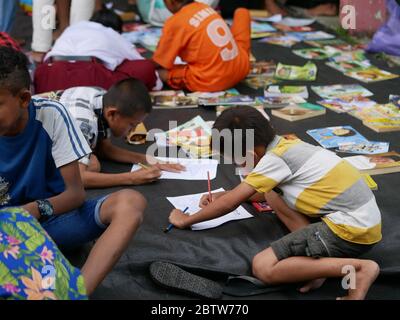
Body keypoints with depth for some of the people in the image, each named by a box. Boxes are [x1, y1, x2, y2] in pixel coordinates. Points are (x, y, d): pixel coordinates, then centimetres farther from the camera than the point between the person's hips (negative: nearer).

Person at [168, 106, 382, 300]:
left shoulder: (274, 158, -12)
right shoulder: (286, 145, 13)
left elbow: (230, 204, -7)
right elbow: (262, 193, 32)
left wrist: (186, 220, 7)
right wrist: (222, 196, 27)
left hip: (352, 230, -10)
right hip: (364, 219, 10)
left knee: (263, 267, -14)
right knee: (273, 192, 17)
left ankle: (358, 268, -15)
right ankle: (320, 258, 2)